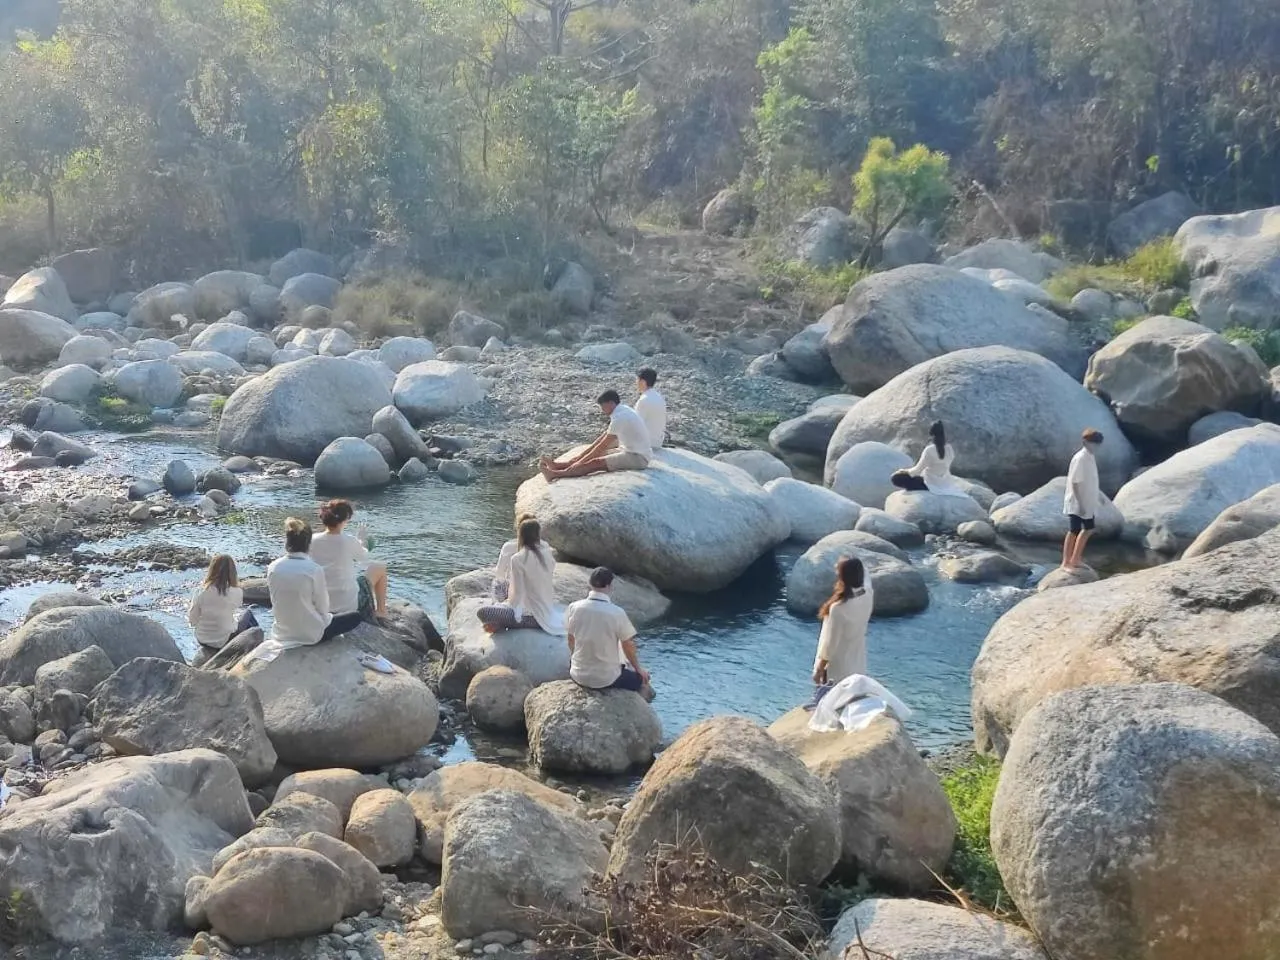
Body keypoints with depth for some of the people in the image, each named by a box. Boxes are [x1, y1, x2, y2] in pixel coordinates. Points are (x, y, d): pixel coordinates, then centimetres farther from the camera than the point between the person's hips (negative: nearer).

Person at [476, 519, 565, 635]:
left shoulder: (518, 559, -16)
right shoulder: (546, 552, 1)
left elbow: (517, 593, -12)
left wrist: (509, 604, 5)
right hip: (548, 612, 6)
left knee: (482, 612, -11)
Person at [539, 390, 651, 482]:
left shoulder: (620, 418, -22)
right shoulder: (622, 411, 9)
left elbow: (602, 446, -19)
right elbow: (602, 439, 13)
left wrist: (581, 462, -13)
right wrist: (580, 457, 11)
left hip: (637, 457, -10)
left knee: (595, 463, -18)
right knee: (595, 455, 6)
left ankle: (555, 474, -22)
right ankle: (557, 466, 2)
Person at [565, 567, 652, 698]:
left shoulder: (574, 608, -11)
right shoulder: (617, 613, -20)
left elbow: (571, 642, 5)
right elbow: (628, 647, -7)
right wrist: (638, 669, 13)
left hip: (578, 677, 3)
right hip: (606, 680, -3)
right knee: (641, 676, 23)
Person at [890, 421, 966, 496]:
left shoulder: (929, 450, -23)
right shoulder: (950, 448, -5)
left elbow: (918, 470, -14)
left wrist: (906, 471, 7)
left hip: (931, 485, -6)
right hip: (946, 484, 6)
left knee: (896, 478, -10)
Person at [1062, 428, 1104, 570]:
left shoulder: (1090, 457, 7)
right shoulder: (1080, 458, -21)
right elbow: (1075, 482, -23)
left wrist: (1098, 493, 24)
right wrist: (1080, 504, -24)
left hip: (1088, 502, 10)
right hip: (1077, 504, -10)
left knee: (1088, 529, 17)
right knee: (1074, 531, -3)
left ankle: (1075, 558, 27)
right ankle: (1066, 562, 6)